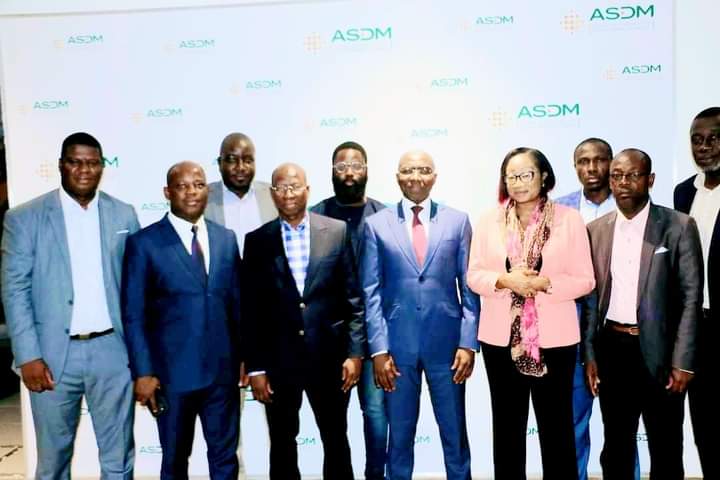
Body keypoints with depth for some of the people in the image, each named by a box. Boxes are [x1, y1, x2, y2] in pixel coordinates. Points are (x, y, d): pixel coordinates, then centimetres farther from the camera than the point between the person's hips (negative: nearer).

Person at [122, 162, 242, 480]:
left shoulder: (226, 238, 6)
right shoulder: (144, 242, -5)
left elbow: (237, 302, 9)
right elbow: (134, 314, -6)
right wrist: (142, 372, -10)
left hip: (223, 369, 3)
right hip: (173, 371, -3)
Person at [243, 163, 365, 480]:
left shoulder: (337, 231, -1)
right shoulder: (257, 241, 1)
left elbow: (354, 298, -1)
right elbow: (252, 309, 1)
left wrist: (355, 352, -6)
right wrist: (255, 367, -1)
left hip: (329, 358, 0)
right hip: (278, 361, 1)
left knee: (336, 441, 14)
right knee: (282, 444, 14)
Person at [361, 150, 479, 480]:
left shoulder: (458, 221, 3)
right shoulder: (377, 224, 2)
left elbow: (470, 287, 2)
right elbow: (371, 292, -1)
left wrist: (468, 342, -4)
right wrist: (378, 348, -6)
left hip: (446, 342, 1)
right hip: (397, 343, 0)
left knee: (455, 432, 12)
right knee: (400, 434, 12)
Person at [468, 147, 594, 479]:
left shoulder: (569, 219, -1)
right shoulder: (488, 221, 4)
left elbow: (585, 280, -2)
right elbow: (474, 276, 2)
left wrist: (545, 283, -19)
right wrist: (505, 280, -16)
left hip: (554, 338, -1)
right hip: (501, 337, 2)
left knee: (557, 424, 9)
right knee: (507, 423, 14)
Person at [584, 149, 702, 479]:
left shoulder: (679, 227, -5)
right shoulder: (595, 230, 5)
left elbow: (691, 296, -6)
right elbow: (591, 296, 7)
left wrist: (683, 361, -10)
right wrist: (589, 354, 5)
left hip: (659, 350, -3)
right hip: (612, 349, 3)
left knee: (665, 449, 12)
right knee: (616, 445, 16)